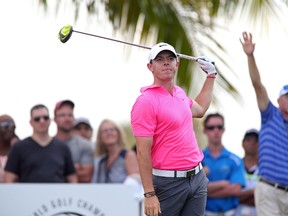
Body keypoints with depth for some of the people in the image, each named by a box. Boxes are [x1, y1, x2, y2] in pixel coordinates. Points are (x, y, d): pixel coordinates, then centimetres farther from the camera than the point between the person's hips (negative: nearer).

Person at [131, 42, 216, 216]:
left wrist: (211, 74, 37)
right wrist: (149, 194, -21)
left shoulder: (180, 93, 11)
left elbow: (200, 109, 36)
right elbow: (143, 152, -17)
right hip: (169, 182, -7)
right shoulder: (146, 101, -13)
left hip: (198, 177, 7)